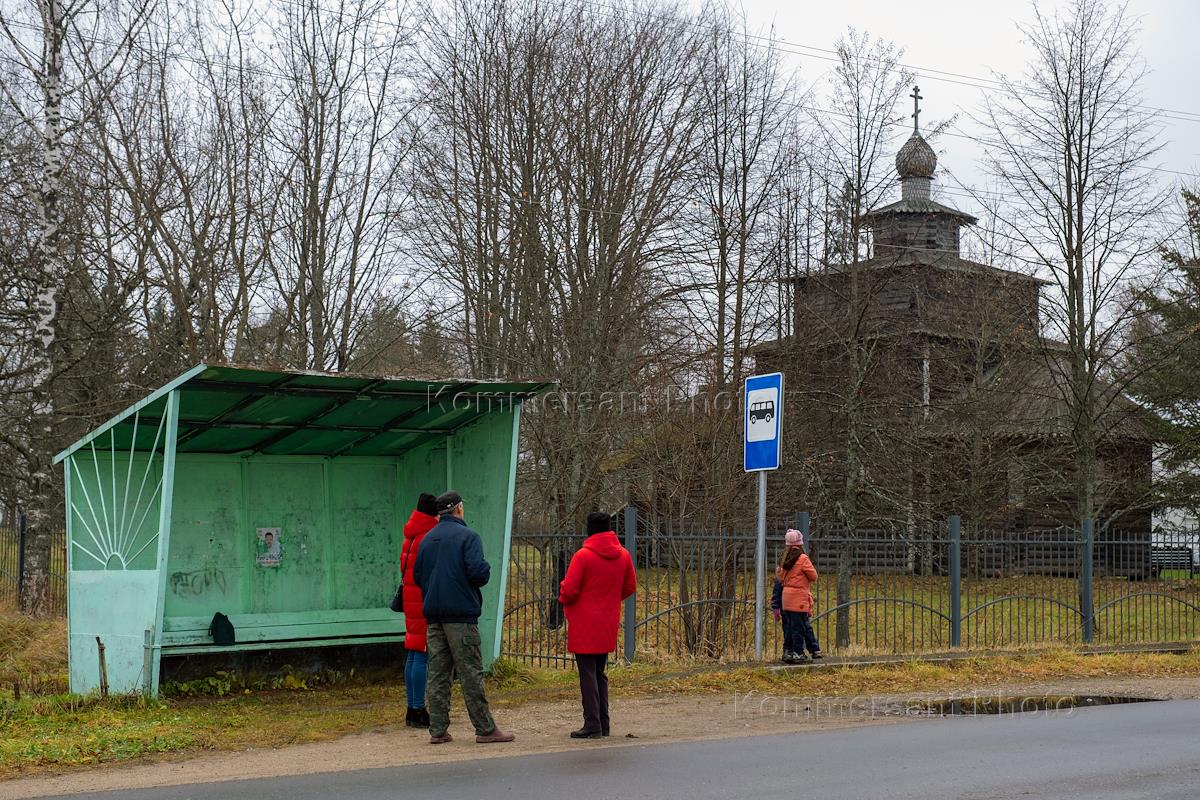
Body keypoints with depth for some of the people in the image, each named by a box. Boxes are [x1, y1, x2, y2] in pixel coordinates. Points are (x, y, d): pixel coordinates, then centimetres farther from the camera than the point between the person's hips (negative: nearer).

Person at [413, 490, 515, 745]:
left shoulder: (427, 539, 13)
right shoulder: (468, 536, -7)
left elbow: (417, 575, 14)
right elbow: (478, 571, -18)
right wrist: (485, 573, 3)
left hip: (433, 615, 6)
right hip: (461, 613, -6)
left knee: (437, 673, 8)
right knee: (470, 672, -3)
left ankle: (438, 730, 7)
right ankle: (485, 729, -1)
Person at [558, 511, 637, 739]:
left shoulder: (583, 556, -15)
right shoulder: (623, 556, 4)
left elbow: (569, 590, -15)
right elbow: (630, 588, 13)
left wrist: (564, 600, 7)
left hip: (584, 625, -6)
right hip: (608, 626, 6)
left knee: (587, 673, -2)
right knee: (600, 673, 16)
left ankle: (592, 725, -3)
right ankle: (603, 724, 18)